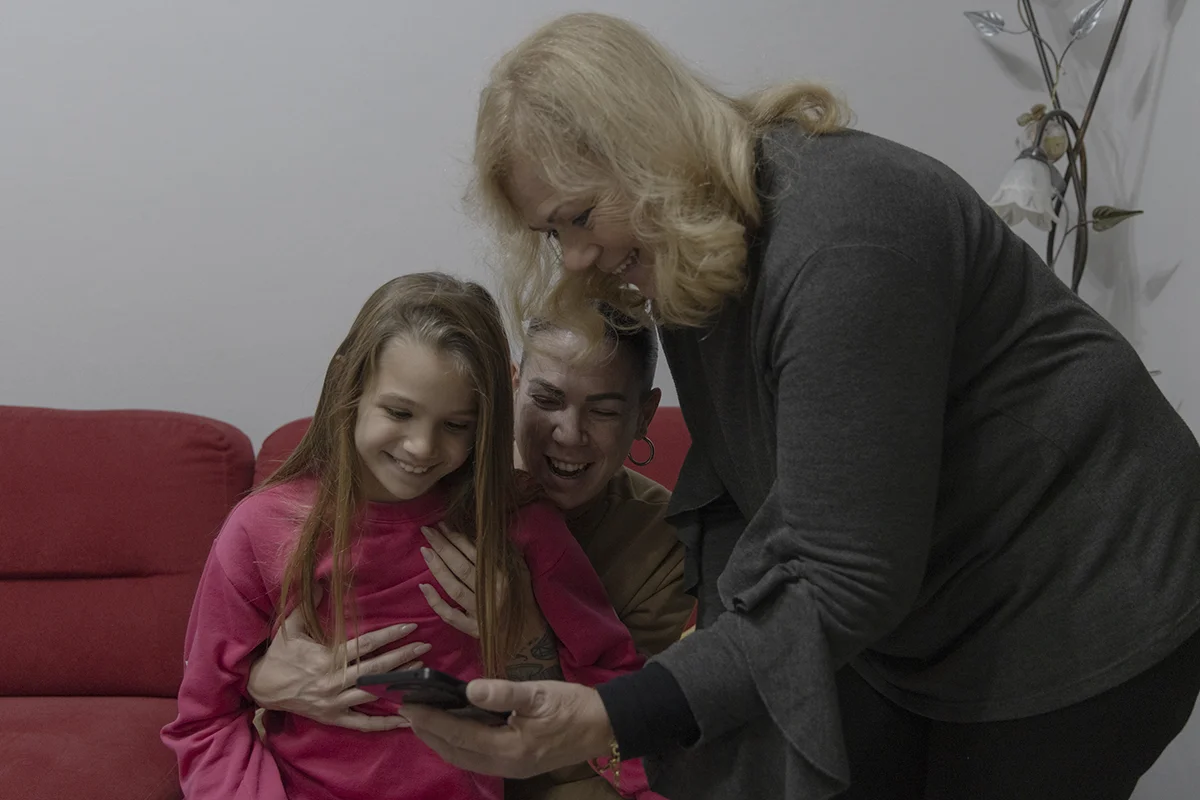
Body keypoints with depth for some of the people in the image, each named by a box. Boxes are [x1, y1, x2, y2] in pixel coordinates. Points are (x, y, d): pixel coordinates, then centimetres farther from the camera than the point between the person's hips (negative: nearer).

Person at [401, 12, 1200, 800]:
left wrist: (609, 722, -36)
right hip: (910, 613, 8)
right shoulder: (696, 243, -3)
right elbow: (735, 485, 2)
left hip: (1071, 617, -7)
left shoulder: (839, 237, -31)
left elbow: (845, 584, -33)